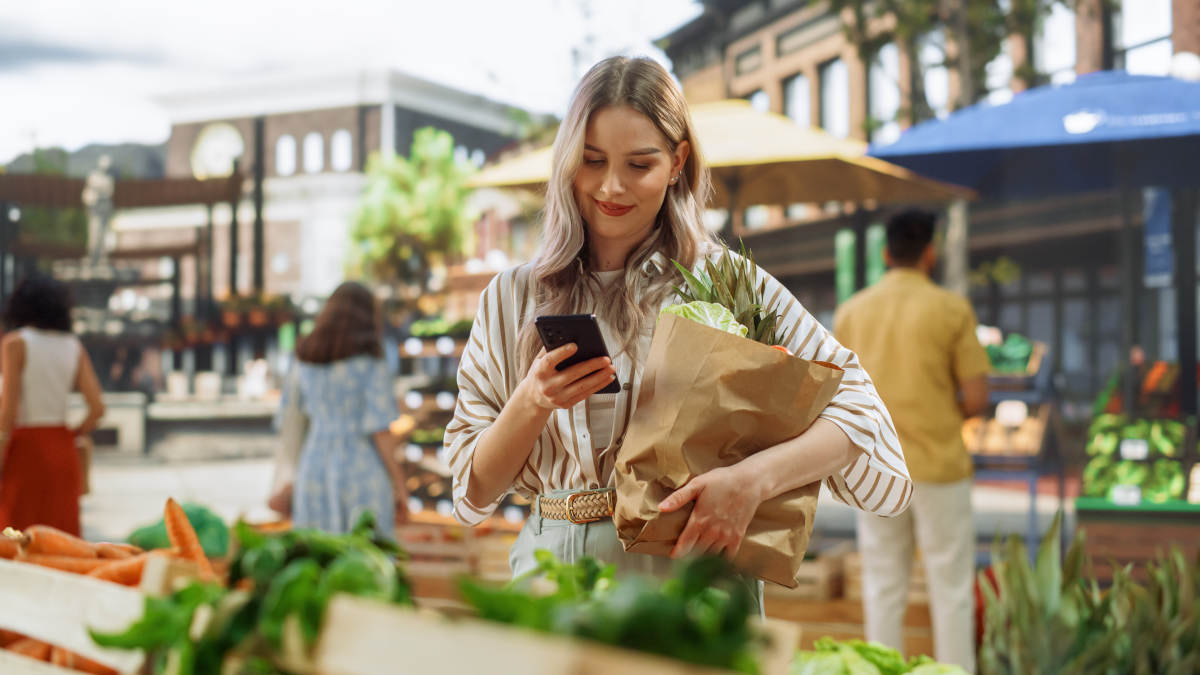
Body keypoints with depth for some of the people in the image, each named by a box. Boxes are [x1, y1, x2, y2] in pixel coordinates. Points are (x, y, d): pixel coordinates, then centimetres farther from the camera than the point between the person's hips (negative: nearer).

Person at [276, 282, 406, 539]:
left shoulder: (306, 361, 5)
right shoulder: (372, 365, -11)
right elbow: (379, 429, -15)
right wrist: (399, 484, -7)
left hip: (316, 474, 5)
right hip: (362, 476, -5)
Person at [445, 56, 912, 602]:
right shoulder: (513, 298, 12)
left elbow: (858, 413, -3)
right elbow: (474, 490, 11)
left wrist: (752, 479, -19)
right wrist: (532, 404, -8)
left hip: (688, 572, -2)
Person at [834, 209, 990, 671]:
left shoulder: (849, 312, 4)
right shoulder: (952, 310, -7)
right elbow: (976, 398, -8)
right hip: (939, 462, -3)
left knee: (883, 586, 10)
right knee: (950, 586, 6)